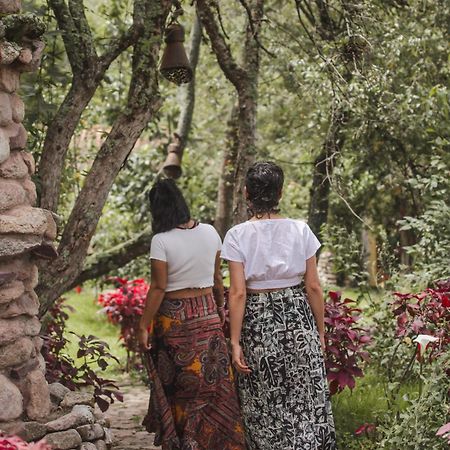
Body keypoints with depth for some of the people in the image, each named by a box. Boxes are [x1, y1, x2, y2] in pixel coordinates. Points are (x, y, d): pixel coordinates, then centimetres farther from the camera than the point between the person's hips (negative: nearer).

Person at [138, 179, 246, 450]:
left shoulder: (161, 240, -14)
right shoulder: (210, 233, -1)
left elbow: (158, 288, -15)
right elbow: (217, 279, 8)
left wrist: (144, 326, -8)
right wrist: (220, 309, 23)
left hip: (174, 317, -4)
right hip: (208, 315, 4)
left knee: (179, 386, 8)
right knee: (213, 382, 11)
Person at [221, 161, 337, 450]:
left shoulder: (238, 236, -7)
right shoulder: (300, 230, -3)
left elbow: (238, 293, -10)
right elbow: (314, 287, -1)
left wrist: (235, 342, -6)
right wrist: (320, 331, 10)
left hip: (258, 322, -1)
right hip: (298, 318, 1)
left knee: (265, 408, 10)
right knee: (307, 403, 9)